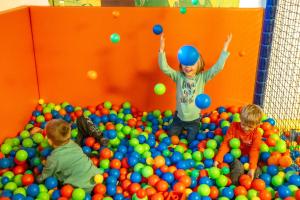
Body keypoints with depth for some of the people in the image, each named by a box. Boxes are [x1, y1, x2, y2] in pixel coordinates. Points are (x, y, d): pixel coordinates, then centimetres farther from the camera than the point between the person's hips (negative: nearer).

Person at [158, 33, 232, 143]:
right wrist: (162, 50, -37)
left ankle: (190, 129, 44)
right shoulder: (178, 76, -14)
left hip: (194, 118, -1)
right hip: (179, 116, 2)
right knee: (171, 135, 18)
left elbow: (218, 67, -25)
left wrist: (225, 48, -30)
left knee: (191, 140, 12)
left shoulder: (202, 77, -15)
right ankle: (182, 127, 47)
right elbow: (164, 67, -24)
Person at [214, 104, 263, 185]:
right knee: (238, 168, -30)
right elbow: (226, 143, -11)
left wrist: (252, 169, -28)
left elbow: (254, 151, -16)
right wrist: (217, 159, -20)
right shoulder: (234, 127, -9)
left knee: (257, 171, -23)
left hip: (247, 158, 1)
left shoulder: (256, 134, -8)